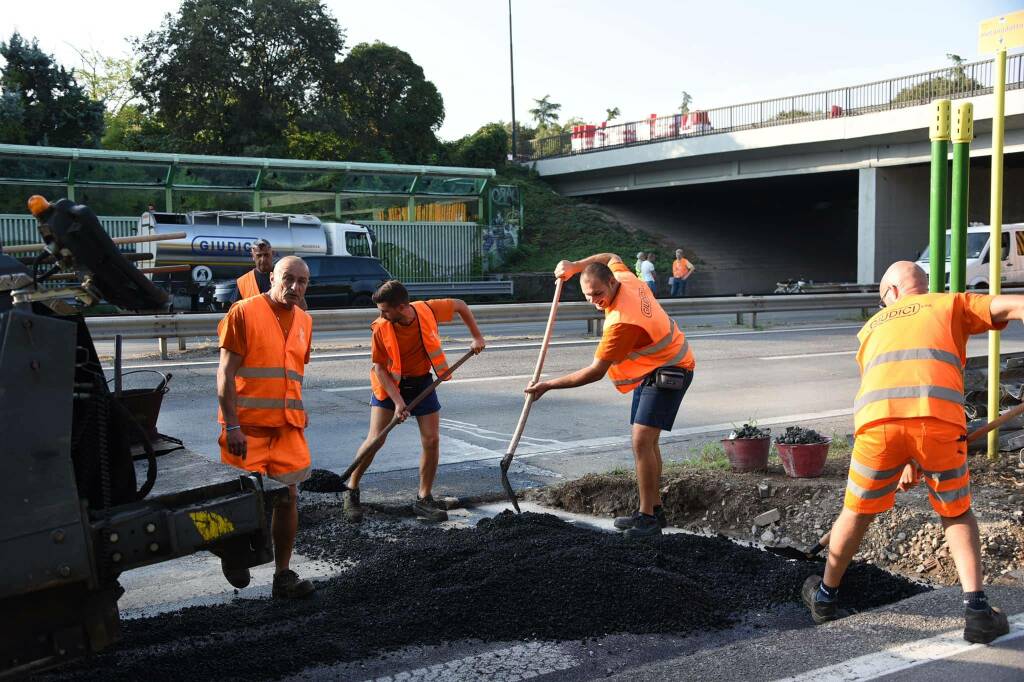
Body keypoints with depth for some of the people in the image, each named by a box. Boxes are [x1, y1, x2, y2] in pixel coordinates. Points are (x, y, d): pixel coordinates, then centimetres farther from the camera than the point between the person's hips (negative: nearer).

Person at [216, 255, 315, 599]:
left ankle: (283, 575, 14)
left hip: (288, 427, 5)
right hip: (247, 426, -5)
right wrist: (232, 426, -16)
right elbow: (225, 374, -10)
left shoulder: (303, 321, 12)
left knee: (288, 497, 4)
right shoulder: (244, 313, -6)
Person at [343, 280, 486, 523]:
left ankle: (424, 499, 11)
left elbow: (460, 305, -2)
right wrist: (398, 401, -23)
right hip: (390, 384, -2)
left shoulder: (428, 310, -21)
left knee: (432, 440, -2)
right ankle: (351, 491, 10)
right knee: (375, 440, -8)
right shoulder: (380, 328, -24)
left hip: (422, 382, 2)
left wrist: (477, 337, -2)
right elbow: (379, 368, -16)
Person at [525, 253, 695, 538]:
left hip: (669, 371, -10)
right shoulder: (624, 276, -8)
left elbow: (595, 372, -27)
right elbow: (612, 258, 20)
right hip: (651, 369, 10)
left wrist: (549, 385, -22)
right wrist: (576, 266, 9)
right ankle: (654, 508, 21)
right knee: (646, 441, 13)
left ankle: (648, 517, -17)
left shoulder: (621, 321, -33)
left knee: (642, 441, -20)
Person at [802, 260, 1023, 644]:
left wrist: (904, 465, 43)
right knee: (957, 515, 22)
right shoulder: (951, 304, 26)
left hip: (877, 421, 2)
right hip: (939, 418, -2)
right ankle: (976, 612, 12)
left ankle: (826, 597, 39)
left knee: (858, 512, 23)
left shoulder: (871, 327, 34)